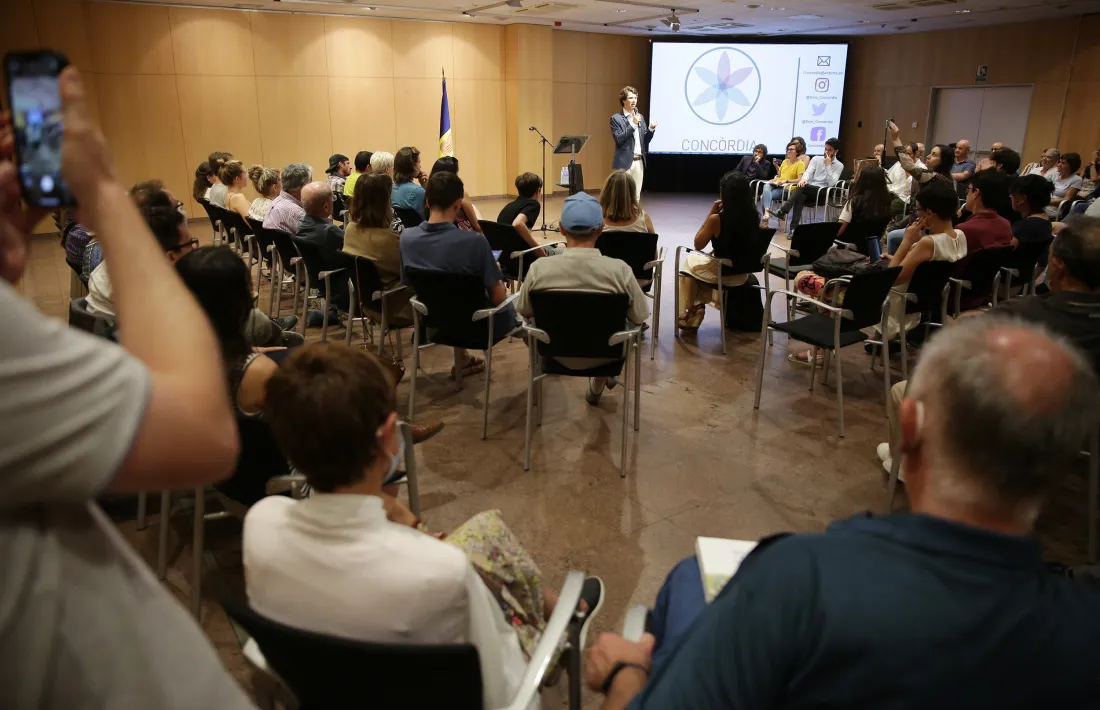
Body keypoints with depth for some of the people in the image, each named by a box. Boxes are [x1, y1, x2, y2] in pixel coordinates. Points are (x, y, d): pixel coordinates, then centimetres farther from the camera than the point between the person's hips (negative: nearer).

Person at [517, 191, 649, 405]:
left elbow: (523, 311, -6)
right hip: (603, 355, -1)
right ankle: (597, 387, 50)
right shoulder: (620, 270, -26)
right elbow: (640, 317, -11)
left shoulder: (539, 268, -24)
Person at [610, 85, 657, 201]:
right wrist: (633, 125, -17)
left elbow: (645, 140, 14)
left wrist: (651, 129, -5)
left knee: (636, 196, 7)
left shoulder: (640, 117, 15)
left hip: (639, 161, 6)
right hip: (624, 162, -6)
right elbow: (618, 139, -14)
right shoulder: (616, 118, -3)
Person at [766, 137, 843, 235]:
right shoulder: (816, 159, 15)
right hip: (807, 190, 3)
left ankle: (782, 211, -42)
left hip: (822, 192, -3)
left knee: (802, 187, -33)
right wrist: (803, 179, -25)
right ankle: (794, 228, -44)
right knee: (800, 196, -35)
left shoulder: (839, 166, 6)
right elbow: (808, 172, -2)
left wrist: (828, 165, -10)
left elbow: (831, 184, -8)